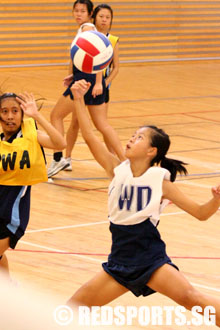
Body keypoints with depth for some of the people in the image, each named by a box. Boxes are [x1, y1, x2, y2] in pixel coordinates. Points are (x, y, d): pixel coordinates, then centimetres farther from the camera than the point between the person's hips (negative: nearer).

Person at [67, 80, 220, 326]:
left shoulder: (161, 181, -6)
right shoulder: (117, 170, 2)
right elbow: (90, 137, -5)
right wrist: (78, 100, -12)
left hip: (151, 258, -4)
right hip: (120, 262, 4)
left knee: (191, 299, -22)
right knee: (75, 306, 4)